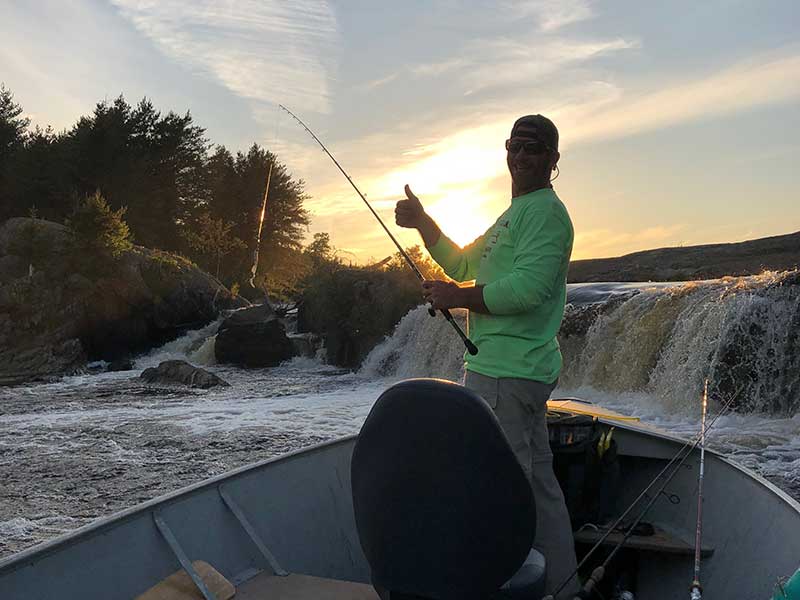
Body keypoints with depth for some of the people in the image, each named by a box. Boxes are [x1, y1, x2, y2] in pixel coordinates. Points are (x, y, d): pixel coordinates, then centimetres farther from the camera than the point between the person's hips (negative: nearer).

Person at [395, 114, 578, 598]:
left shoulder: (545, 211, -10)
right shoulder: (515, 215, 23)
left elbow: (528, 288, -23)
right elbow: (462, 265, 26)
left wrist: (458, 298, -12)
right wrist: (423, 224, 15)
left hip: (505, 374, -11)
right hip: (523, 370, 11)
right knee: (538, 482, 17)